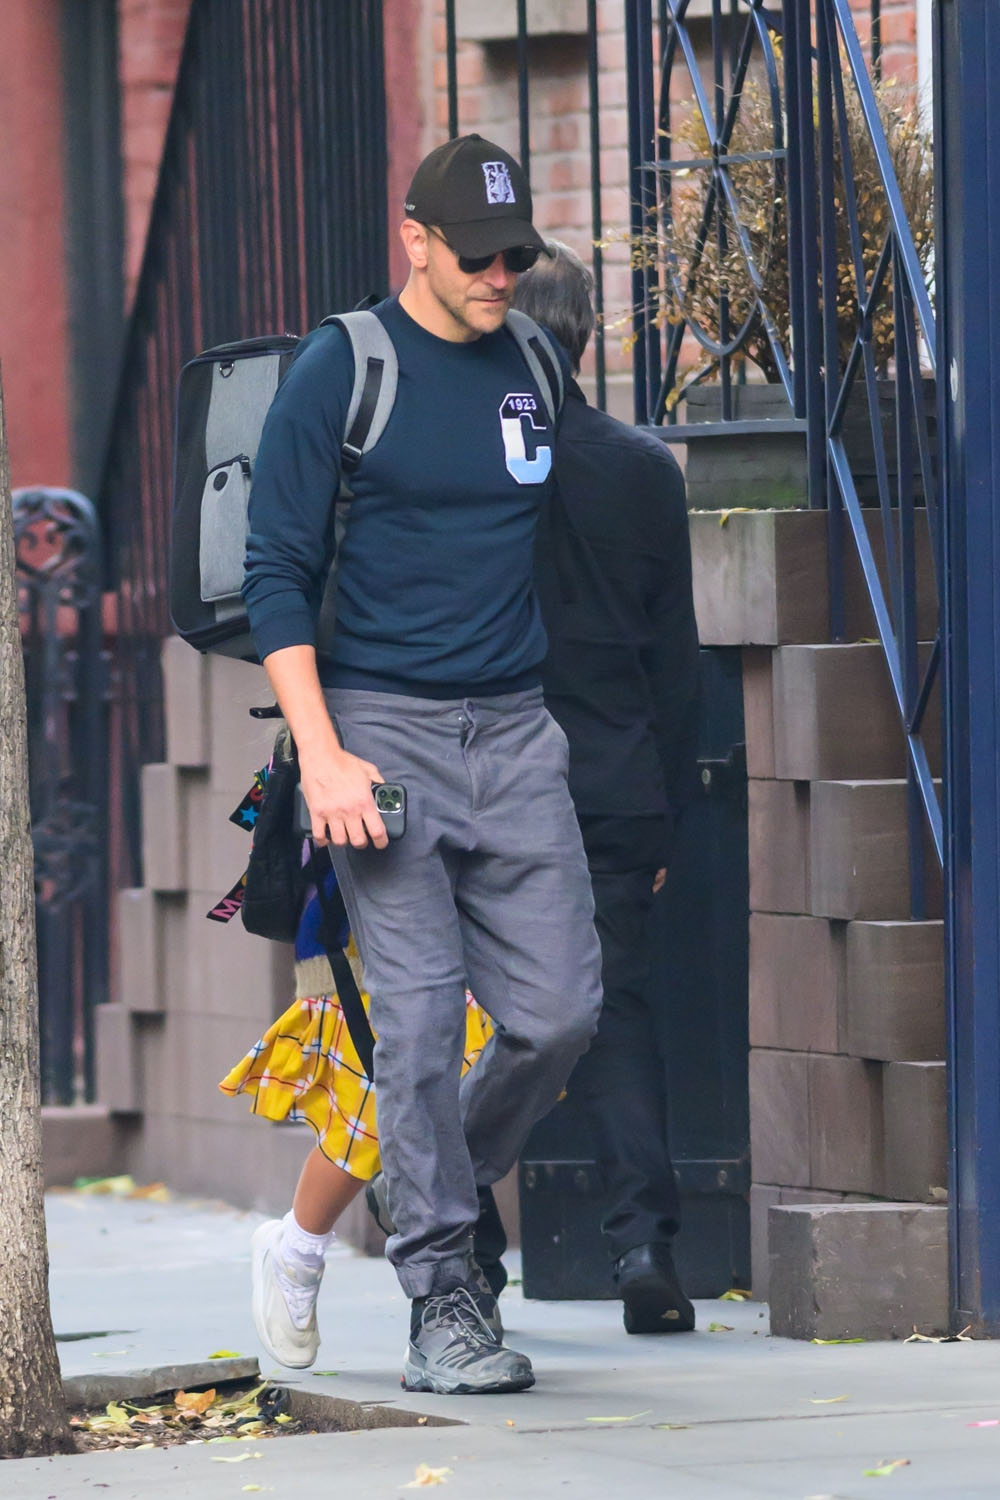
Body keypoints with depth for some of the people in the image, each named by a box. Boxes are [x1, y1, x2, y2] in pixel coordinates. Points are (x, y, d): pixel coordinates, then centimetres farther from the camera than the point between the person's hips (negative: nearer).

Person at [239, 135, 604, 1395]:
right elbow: (277, 574, -5)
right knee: (419, 1016, -9)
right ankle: (441, 1300, -3)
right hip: (381, 731, -5)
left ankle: (443, 1187, 24)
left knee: (559, 1012, -2)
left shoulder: (534, 370, 12)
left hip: (516, 735, 5)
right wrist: (322, 756, -13)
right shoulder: (341, 372, -3)